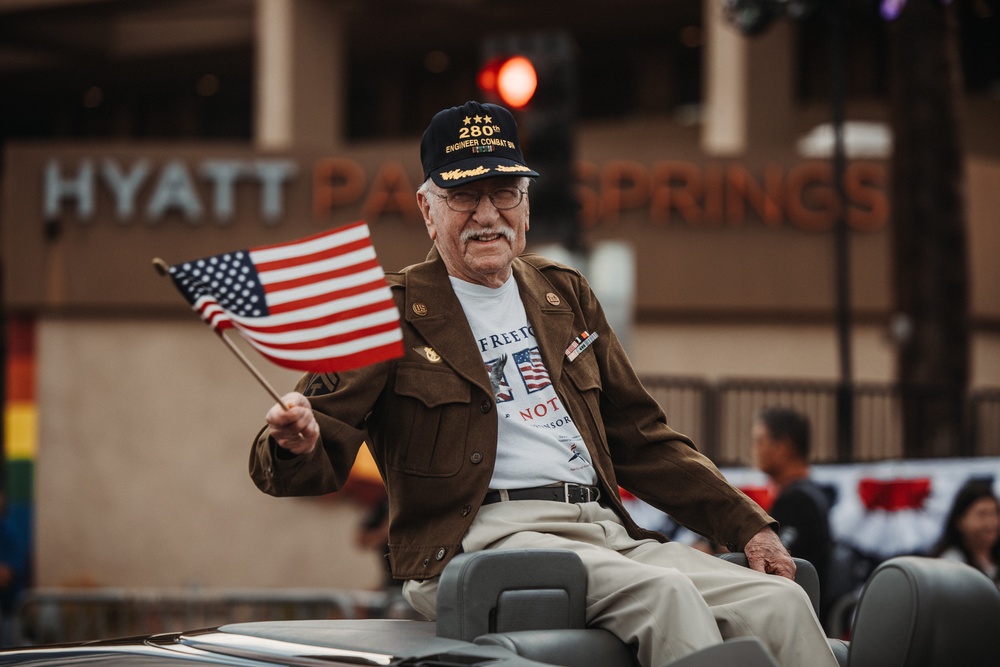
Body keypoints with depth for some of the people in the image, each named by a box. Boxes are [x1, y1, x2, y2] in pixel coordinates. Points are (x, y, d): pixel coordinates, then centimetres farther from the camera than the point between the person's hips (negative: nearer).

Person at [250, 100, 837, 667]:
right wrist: (297, 444, -28)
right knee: (664, 594, -32)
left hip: (605, 530, 6)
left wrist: (747, 525, 14)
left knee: (781, 602, -17)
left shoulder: (566, 295, 23)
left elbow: (641, 440, 25)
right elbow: (315, 465, -2)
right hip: (480, 537, -5)